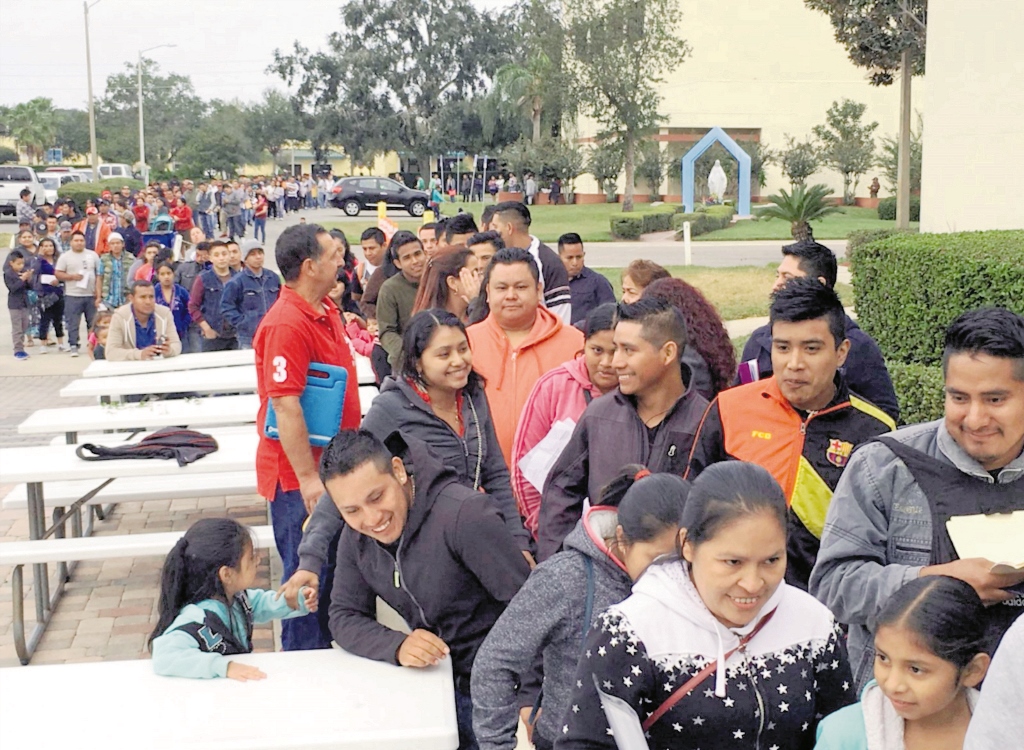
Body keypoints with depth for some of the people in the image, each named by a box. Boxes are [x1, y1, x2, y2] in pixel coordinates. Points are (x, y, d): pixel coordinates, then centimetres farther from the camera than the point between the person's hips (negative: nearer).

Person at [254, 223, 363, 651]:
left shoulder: (326, 310, 10)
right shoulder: (287, 324, -21)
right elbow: (285, 406, -25)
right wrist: (308, 479, -25)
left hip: (329, 467, 9)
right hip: (301, 476, -9)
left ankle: (321, 652, 32)